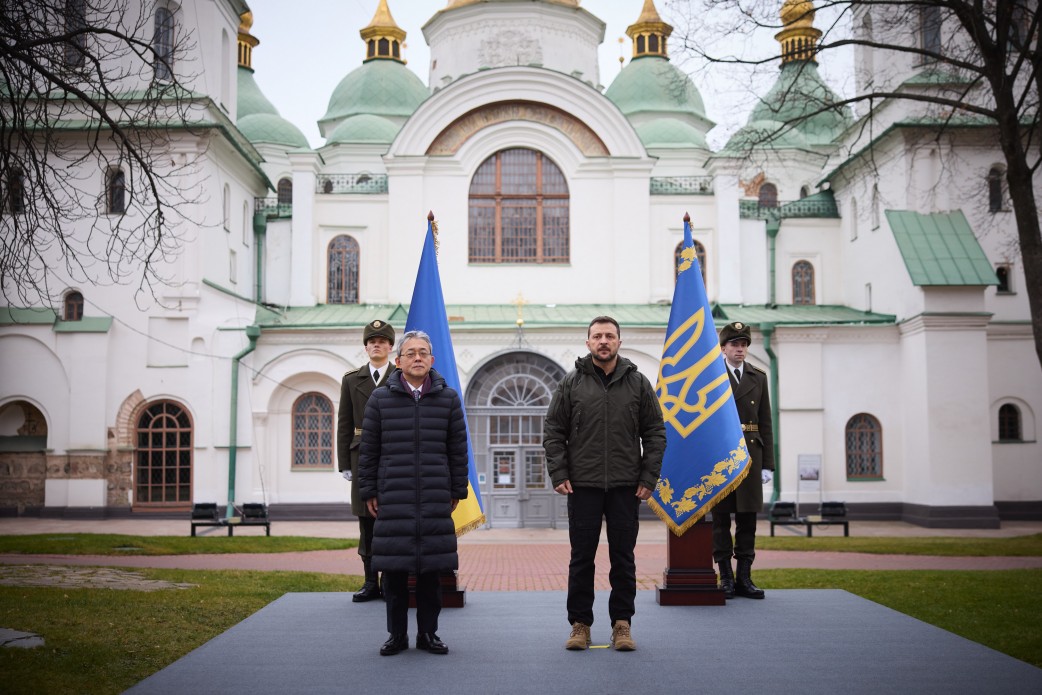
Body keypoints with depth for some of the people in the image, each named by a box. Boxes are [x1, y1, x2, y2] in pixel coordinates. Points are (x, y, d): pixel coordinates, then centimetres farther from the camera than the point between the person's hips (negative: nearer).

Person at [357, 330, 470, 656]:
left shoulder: (448, 398, 6)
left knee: (431, 569, 5)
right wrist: (369, 492, 3)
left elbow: (458, 449, 9)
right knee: (393, 569, 3)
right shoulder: (380, 398, 4)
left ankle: (428, 633, 17)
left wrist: (457, 491, 8)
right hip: (392, 499, -1)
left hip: (435, 500, 1)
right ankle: (397, 634, 15)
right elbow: (368, 450, 6)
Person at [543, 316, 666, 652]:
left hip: (626, 486, 1)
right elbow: (553, 432, 4)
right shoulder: (571, 383, 3)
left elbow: (655, 434, 6)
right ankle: (580, 623, 15)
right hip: (583, 485, 0)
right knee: (581, 557, 5)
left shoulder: (638, 383, 5)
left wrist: (649, 478, -1)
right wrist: (559, 475, -4)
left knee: (623, 557, 6)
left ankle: (622, 623, 16)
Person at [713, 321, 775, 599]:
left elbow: (765, 423, 11)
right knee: (720, 517, 1)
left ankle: (744, 577, 12)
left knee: (748, 517, 5)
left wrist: (768, 463, 5)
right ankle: (726, 576, 9)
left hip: (750, 454, 3)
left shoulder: (758, 377, 12)